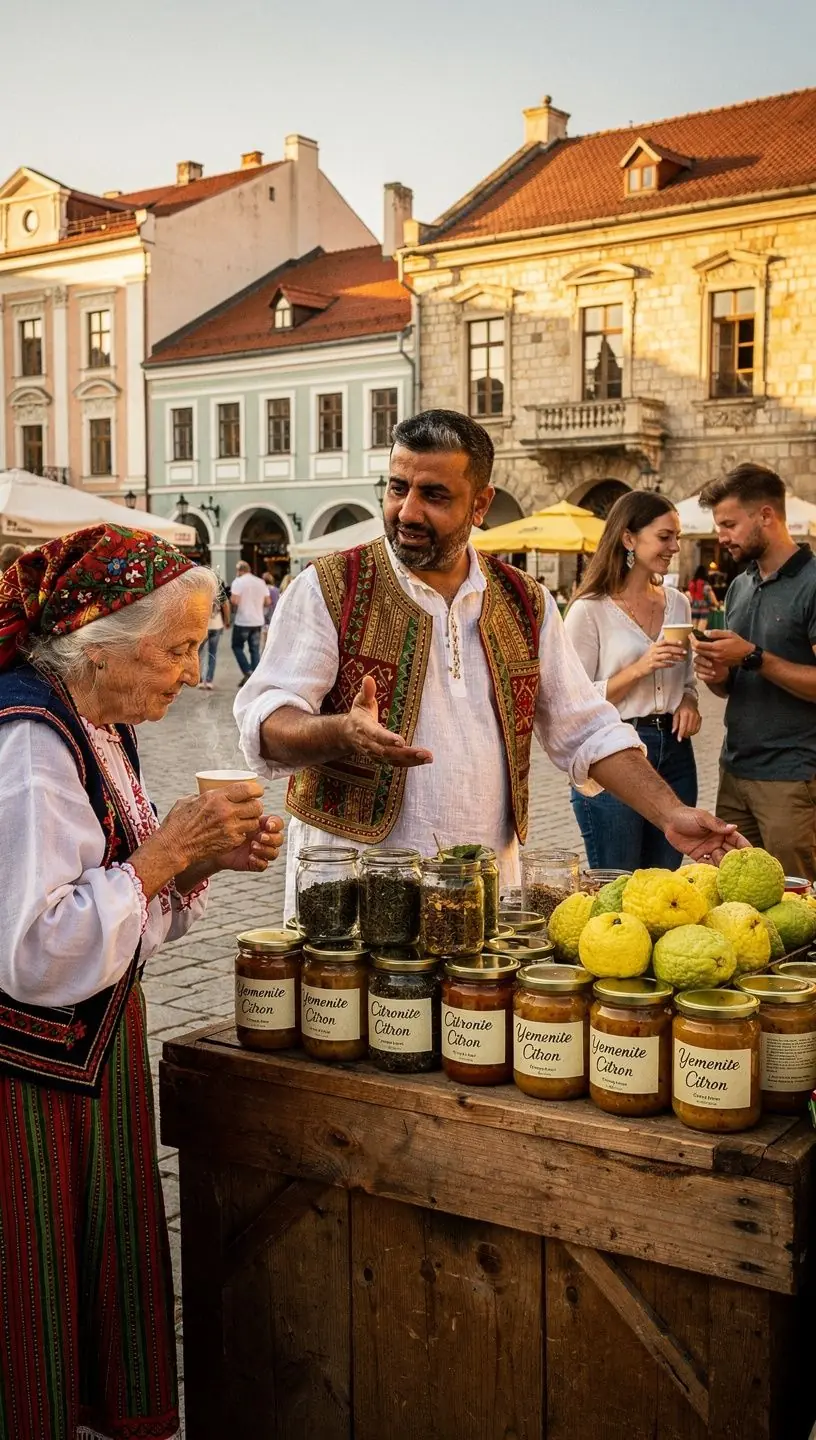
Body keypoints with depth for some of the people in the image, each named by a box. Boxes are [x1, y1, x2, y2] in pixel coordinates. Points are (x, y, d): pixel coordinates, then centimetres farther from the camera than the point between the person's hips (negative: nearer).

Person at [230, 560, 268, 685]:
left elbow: (235, 601, -18)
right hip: (258, 621, 5)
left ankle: (247, 673, -5)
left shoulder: (238, 582, -8)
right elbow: (267, 601, 9)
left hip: (242, 621, -5)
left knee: (237, 647, 9)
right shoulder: (260, 582, 8)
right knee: (255, 650, 10)